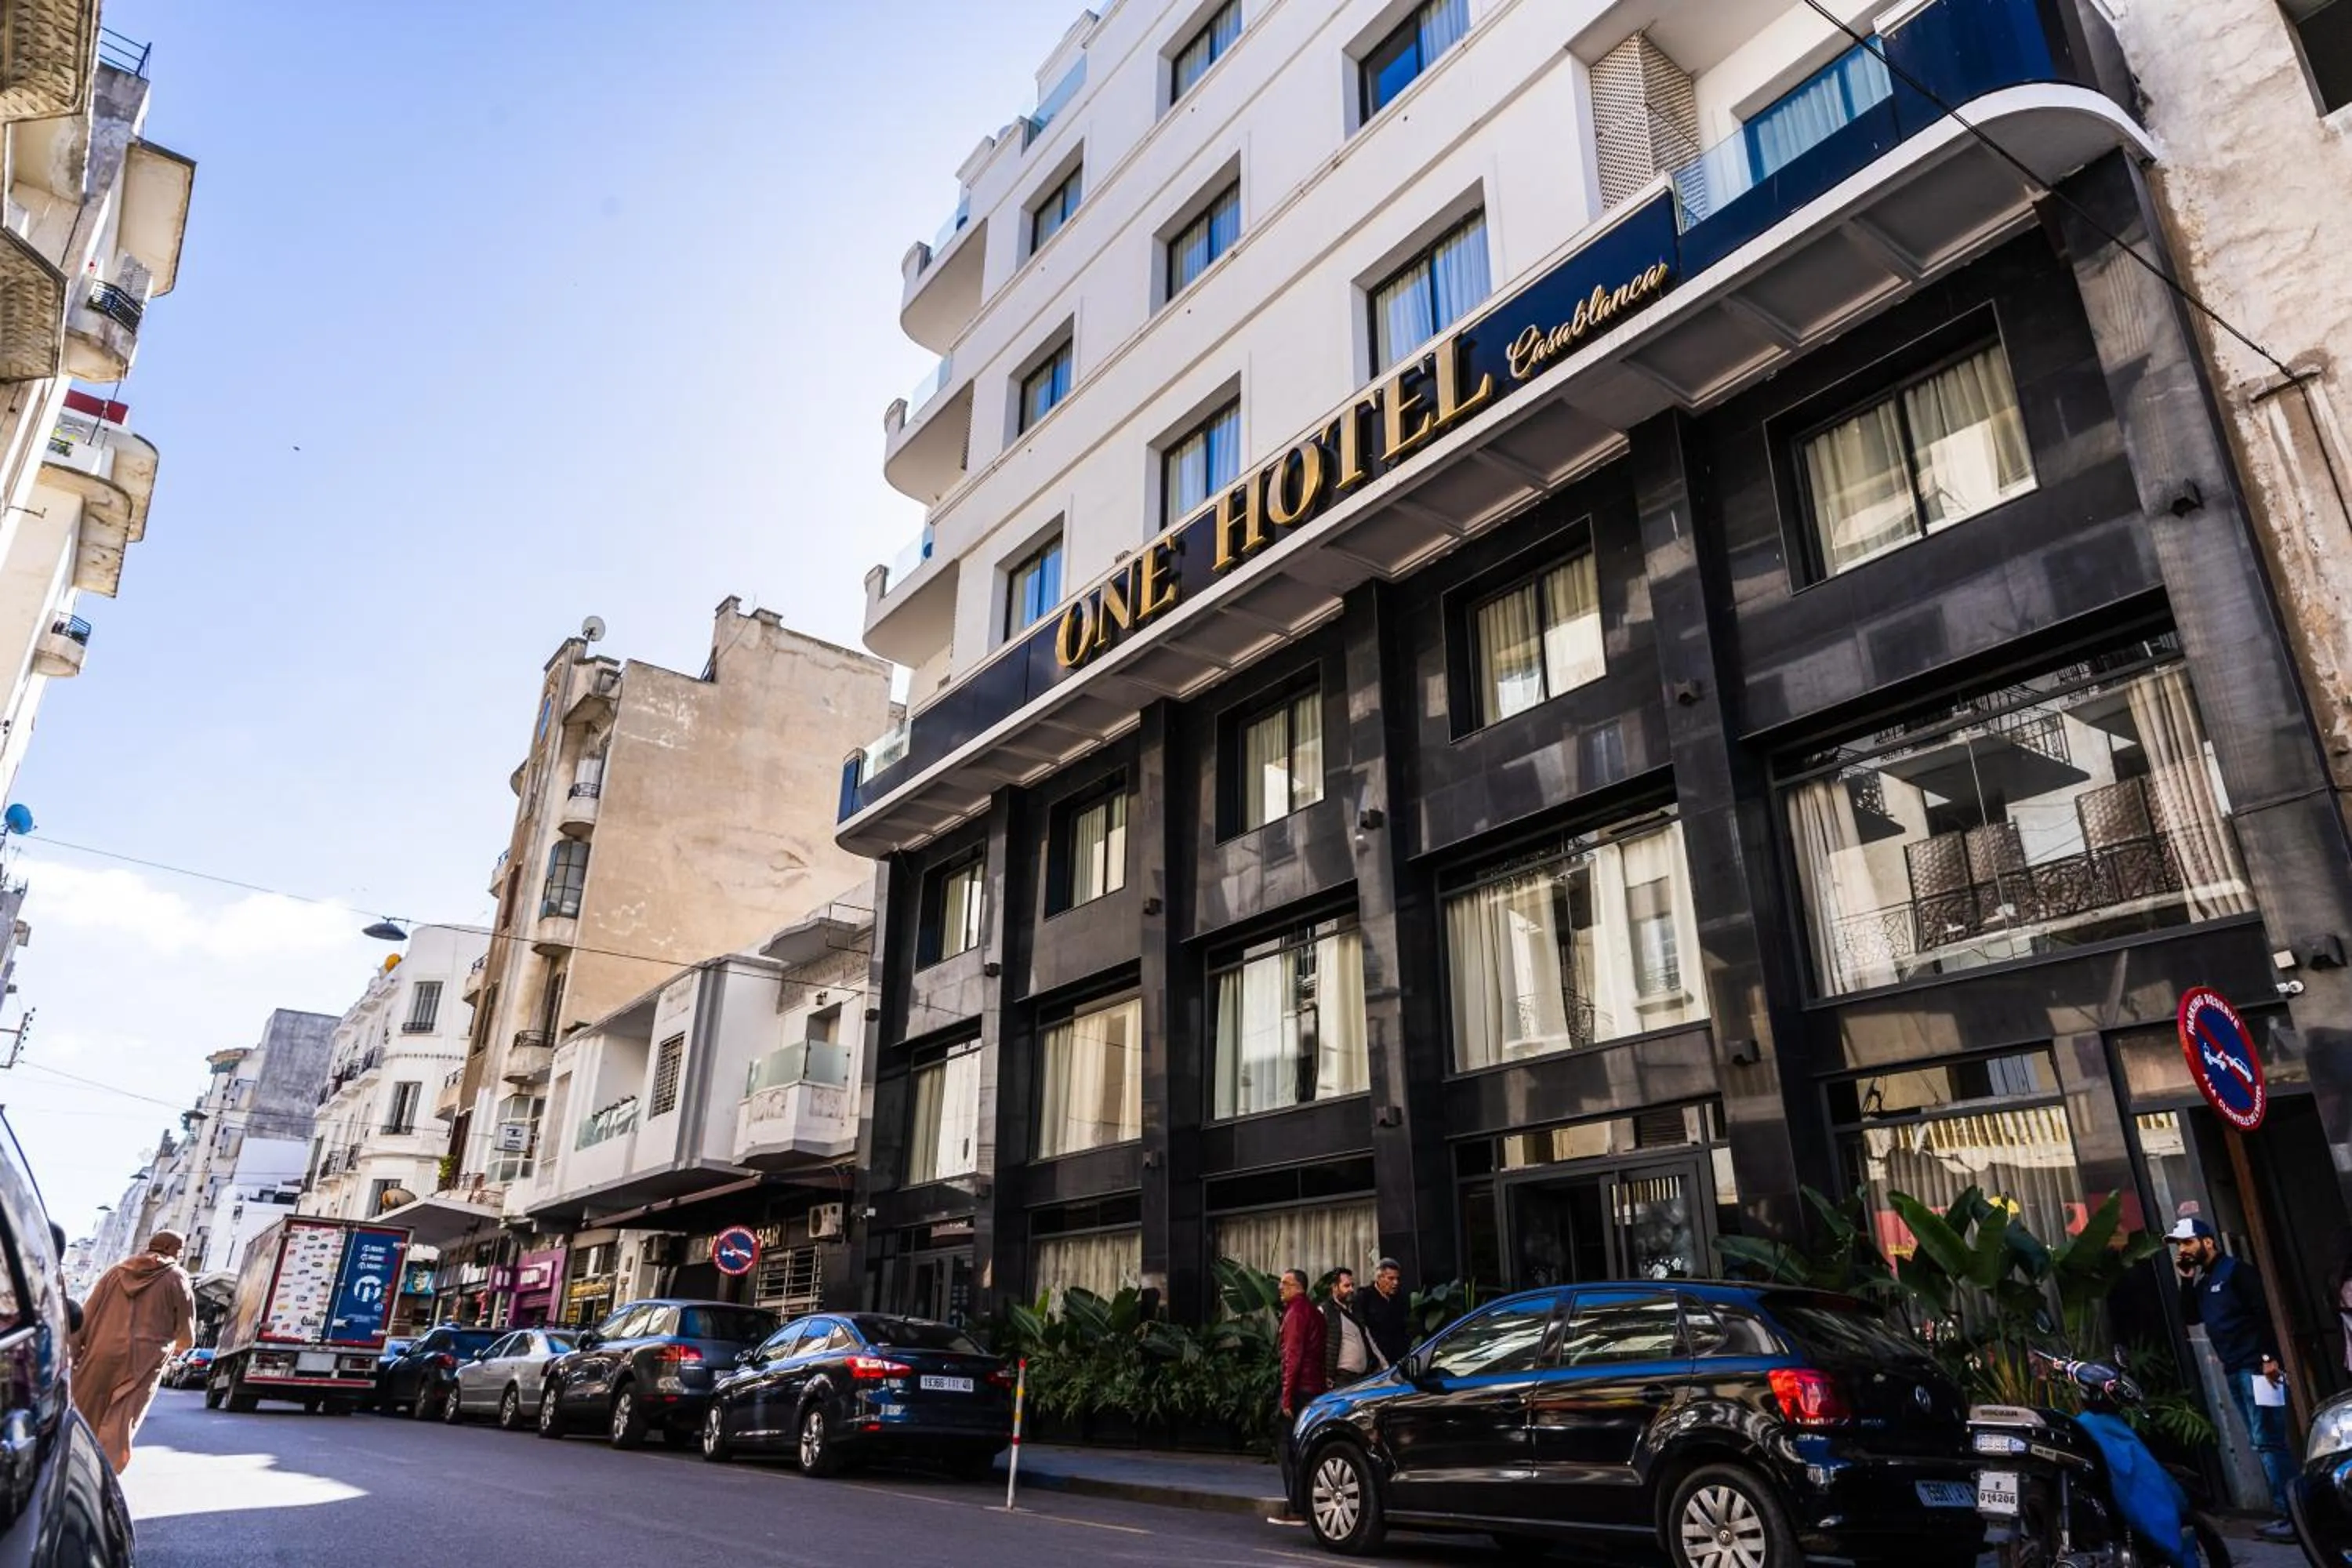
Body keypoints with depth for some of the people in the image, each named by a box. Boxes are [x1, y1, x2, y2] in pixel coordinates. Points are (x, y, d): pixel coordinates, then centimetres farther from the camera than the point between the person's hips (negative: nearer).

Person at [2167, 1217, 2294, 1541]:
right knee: (2264, 1443, 10)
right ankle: (2286, 1510, 14)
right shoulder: (2204, 1283, 17)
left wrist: (2269, 1356, -22)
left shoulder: (2235, 1271, -8)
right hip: (2234, 1371, 9)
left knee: (2268, 1442, -10)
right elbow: (2191, 1317, 14)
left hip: (2256, 1368, -9)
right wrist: (2187, 1281, 7)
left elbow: (2266, 1310, -16)